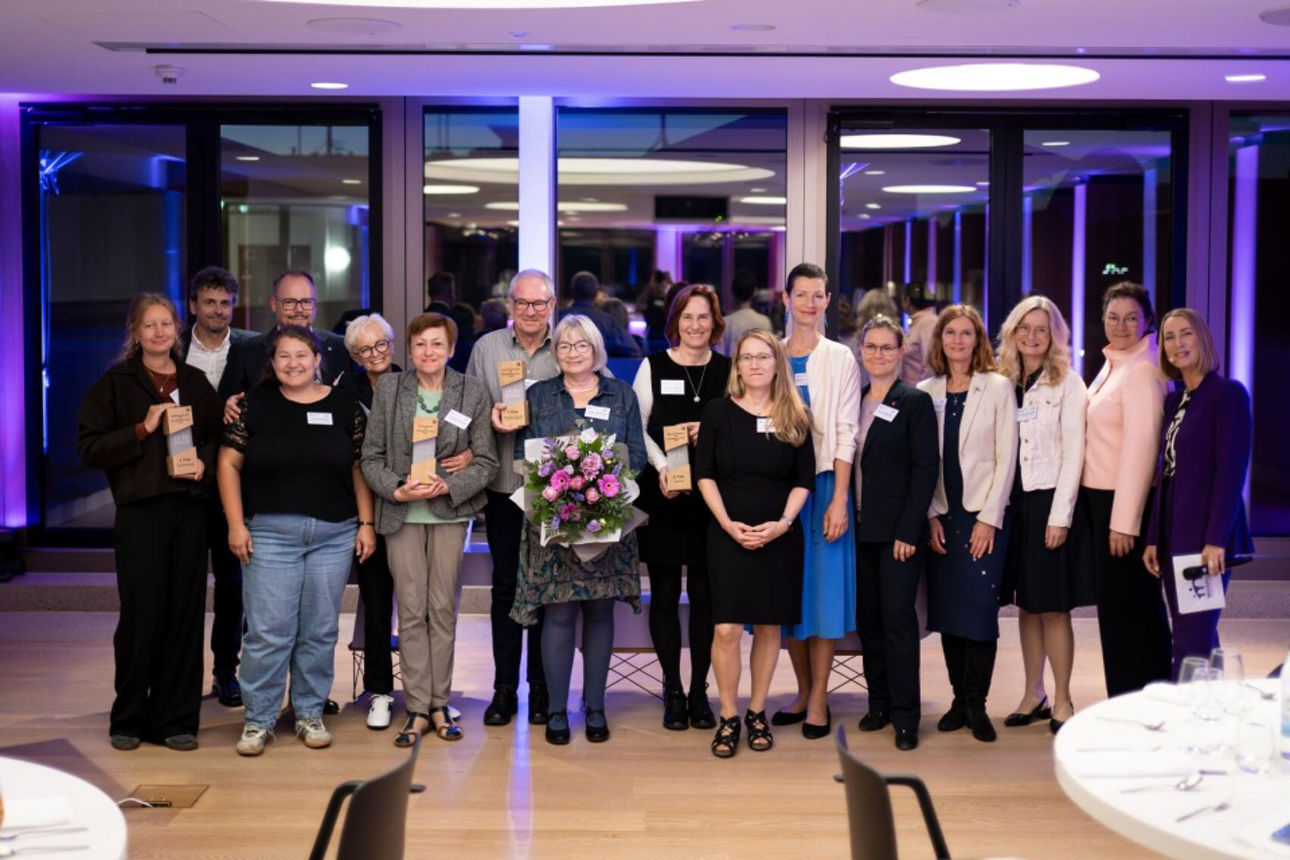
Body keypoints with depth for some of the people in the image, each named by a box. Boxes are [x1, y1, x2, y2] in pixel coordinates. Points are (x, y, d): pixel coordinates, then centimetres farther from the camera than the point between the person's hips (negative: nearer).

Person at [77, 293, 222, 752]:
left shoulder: (196, 383, 13)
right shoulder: (114, 384, 3)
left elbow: (220, 437, 18)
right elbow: (90, 448, -3)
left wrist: (205, 461, -2)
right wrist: (143, 429, -13)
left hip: (189, 510, 3)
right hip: (139, 511, -3)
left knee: (185, 614, 3)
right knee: (141, 615, -3)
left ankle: (176, 720, 11)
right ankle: (128, 719, 13)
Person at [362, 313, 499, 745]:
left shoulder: (473, 392, 2)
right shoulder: (388, 389, 3)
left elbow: (486, 461, 1)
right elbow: (371, 456, 3)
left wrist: (449, 486, -14)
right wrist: (397, 490, -13)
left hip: (450, 512, 0)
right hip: (402, 513, 0)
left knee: (443, 609, 4)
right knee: (411, 612, 0)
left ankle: (439, 704, 13)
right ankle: (417, 708, 6)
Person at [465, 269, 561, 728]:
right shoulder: (486, 348, 7)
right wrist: (491, 417, -10)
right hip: (503, 485, 1)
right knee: (505, 584, 6)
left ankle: (541, 686, 15)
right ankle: (504, 687, 14)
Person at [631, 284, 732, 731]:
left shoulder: (728, 369, 8)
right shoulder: (653, 366, 5)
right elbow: (636, 428, 2)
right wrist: (662, 466, -13)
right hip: (662, 493, -1)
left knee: (705, 594, 3)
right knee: (665, 592, 2)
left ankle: (699, 692, 13)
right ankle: (672, 691, 12)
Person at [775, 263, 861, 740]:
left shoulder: (840, 359, 1)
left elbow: (845, 433, -5)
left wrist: (839, 500, -12)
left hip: (824, 482, -3)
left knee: (823, 587, -2)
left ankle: (819, 701, 5)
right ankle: (803, 692, 19)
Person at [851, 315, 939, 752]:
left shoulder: (915, 402, -5)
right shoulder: (855, 401, 12)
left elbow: (926, 469, -9)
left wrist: (908, 531, -15)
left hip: (898, 530, -6)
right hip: (861, 530, 6)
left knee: (898, 617, -6)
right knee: (868, 618, 9)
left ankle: (905, 716, 0)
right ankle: (879, 703, 19)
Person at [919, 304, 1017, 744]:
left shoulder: (998, 387, -1)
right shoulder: (926, 392, 7)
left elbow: (1006, 458, -5)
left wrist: (988, 518, -10)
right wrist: (931, 516, -1)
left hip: (984, 514, -3)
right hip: (941, 515, 3)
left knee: (979, 610, -7)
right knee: (946, 610, 4)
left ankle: (977, 704, 3)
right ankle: (959, 699, 14)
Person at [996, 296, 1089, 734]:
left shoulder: (1067, 384, -4)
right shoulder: (1004, 383, 9)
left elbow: (1073, 454, -8)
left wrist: (1059, 515, -13)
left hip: (1049, 500, -4)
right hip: (1013, 502, 5)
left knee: (1054, 606, -2)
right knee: (1026, 604, 10)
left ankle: (1062, 701, 7)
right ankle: (1033, 695, 18)